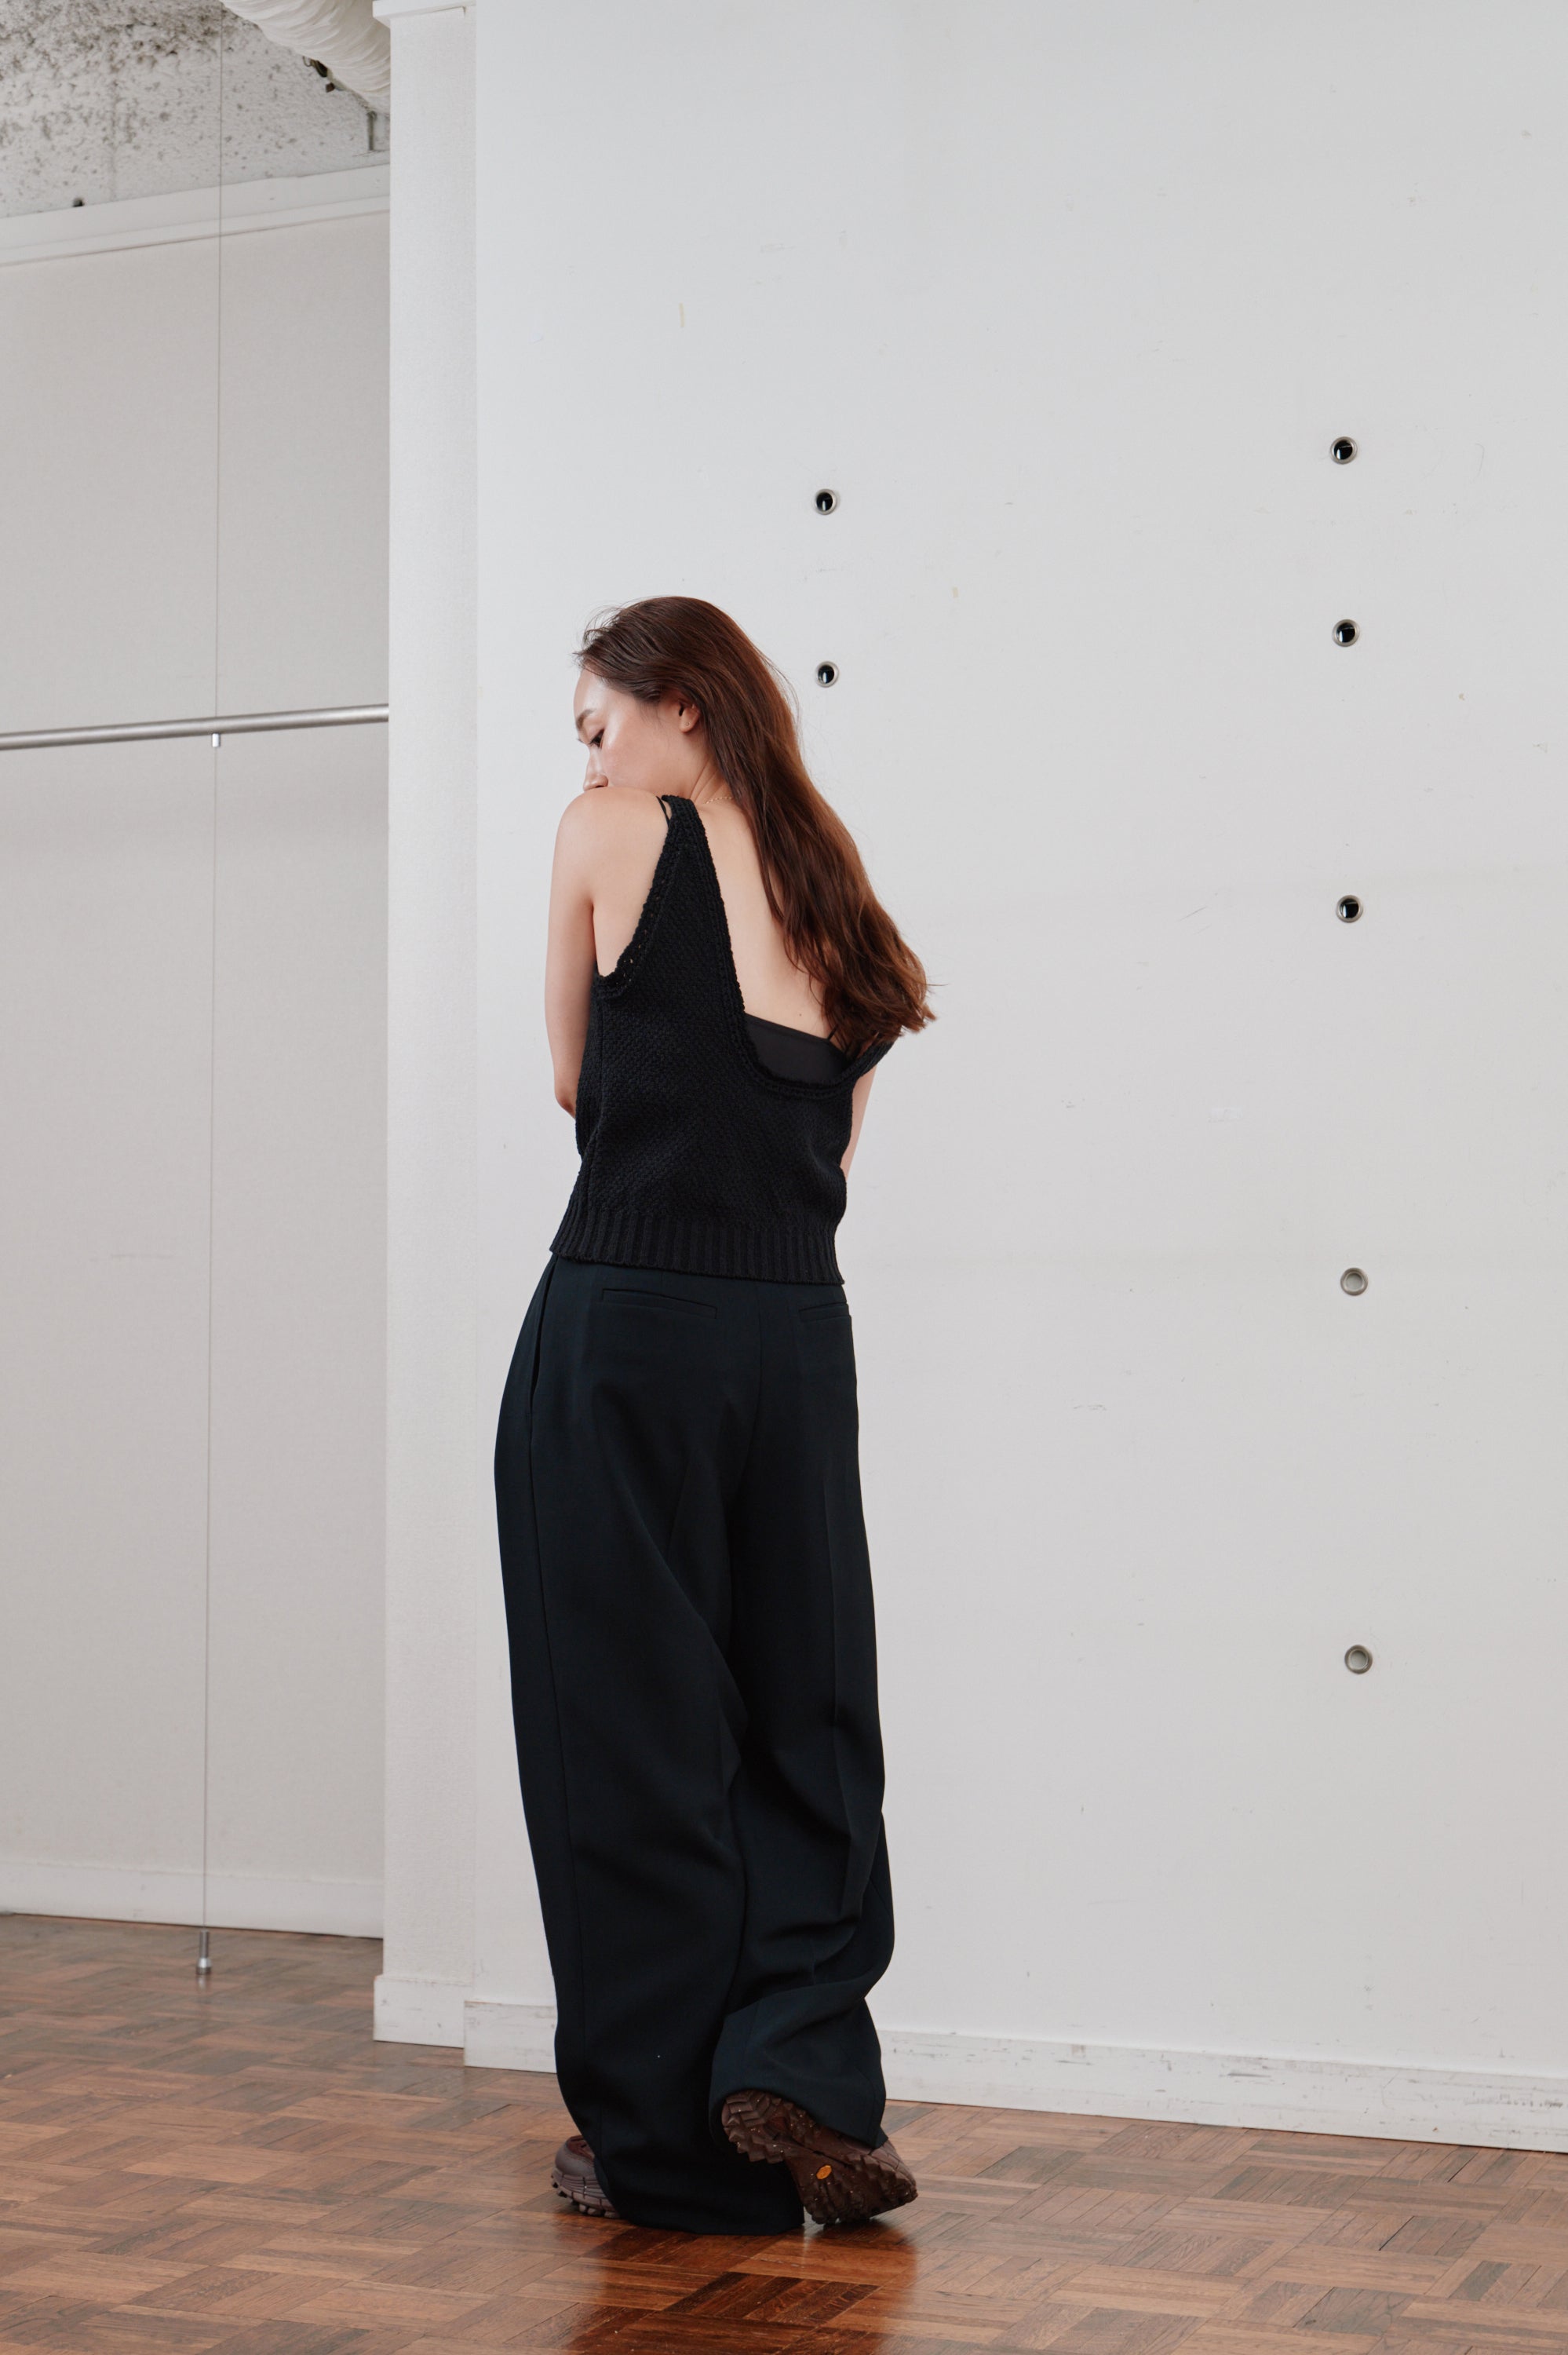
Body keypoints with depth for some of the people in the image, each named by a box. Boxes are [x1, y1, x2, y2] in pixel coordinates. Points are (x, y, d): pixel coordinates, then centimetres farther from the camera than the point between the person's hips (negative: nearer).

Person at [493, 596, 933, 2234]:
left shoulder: (613, 838, -2)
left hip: (627, 1326, -5)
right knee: (804, 1724, 14)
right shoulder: (837, 895, 15)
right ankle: (798, 2070, 3)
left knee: (632, 1730, 3)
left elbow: (578, 1082, 8)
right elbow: (828, 1147, 15)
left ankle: (669, 2148, 12)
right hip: (799, 1337, 6)